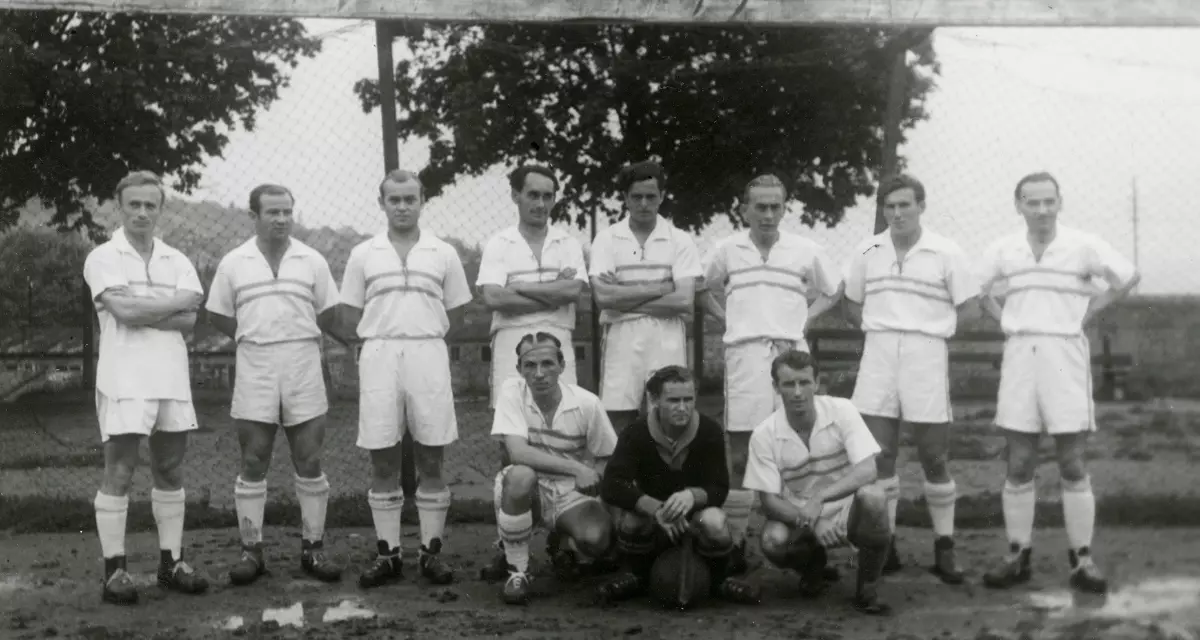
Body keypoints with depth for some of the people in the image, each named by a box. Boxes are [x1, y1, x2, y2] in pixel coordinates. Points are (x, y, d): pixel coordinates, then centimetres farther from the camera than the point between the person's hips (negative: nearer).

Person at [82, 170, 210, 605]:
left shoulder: (177, 262, 11)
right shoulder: (103, 258, -1)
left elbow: (189, 321, -2)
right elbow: (123, 310, -17)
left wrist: (140, 311, -14)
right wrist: (177, 301, -6)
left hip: (172, 380, 5)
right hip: (124, 381, -5)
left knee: (171, 471, 8)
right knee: (119, 475, -3)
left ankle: (171, 562, 17)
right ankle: (114, 570, 2)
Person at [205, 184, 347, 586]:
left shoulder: (312, 261, 6)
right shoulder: (233, 263, 5)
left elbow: (328, 315, 11)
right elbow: (218, 315, 11)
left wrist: (296, 336, 8)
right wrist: (256, 338, 5)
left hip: (304, 368, 0)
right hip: (255, 368, 0)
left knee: (309, 463, 2)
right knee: (253, 464, 2)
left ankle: (312, 548, 11)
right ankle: (251, 550, 9)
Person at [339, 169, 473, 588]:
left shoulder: (443, 254, 8)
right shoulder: (363, 255, 8)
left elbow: (456, 312, 12)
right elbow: (350, 314, 11)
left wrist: (422, 333, 4)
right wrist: (386, 334, 3)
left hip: (428, 354, 0)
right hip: (379, 356, 0)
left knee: (430, 460, 2)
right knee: (383, 462, 2)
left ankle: (431, 551, 10)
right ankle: (388, 554, 9)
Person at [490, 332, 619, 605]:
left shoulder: (587, 403, -11)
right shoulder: (512, 393, -14)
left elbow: (606, 458, 2)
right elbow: (518, 452, -26)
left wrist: (594, 477, -17)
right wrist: (576, 468, -30)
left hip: (571, 491, 1)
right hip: (528, 485, -1)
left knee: (597, 539, -29)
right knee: (520, 476, -37)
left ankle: (564, 541, 14)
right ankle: (517, 570, -15)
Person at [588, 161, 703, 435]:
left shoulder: (680, 240, 5)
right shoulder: (606, 239, 6)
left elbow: (684, 300, -6)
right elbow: (603, 296, -7)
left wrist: (625, 299, -6)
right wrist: (660, 289, -7)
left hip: (667, 342, 0)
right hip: (621, 340, 0)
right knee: (618, 424, -1)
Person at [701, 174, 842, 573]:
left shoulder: (806, 251, 6)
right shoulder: (727, 250, 8)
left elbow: (833, 291, 20)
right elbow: (704, 290, 23)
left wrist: (805, 319, 6)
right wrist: (726, 318, 8)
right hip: (743, 353, 0)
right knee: (739, 455, 1)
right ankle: (736, 539, 7)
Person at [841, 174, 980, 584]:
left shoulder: (946, 253, -1)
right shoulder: (867, 252, 7)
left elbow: (970, 310, 2)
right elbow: (852, 306, 18)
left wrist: (931, 327, -1)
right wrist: (881, 328, 4)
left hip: (926, 353, -2)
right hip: (878, 352, 3)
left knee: (934, 456, 2)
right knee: (878, 454, 1)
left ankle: (944, 550, 13)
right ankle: (885, 547, 10)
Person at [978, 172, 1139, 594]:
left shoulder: (1083, 246, -2)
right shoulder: (1002, 251, 7)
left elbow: (1128, 278, 4)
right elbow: (985, 294, 22)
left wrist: (1089, 314, 1)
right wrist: (1007, 322, 7)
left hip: (1065, 354, -2)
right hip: (1019, 356, 2)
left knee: (1073, 466, -1)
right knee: (1019, 465, 4)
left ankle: (1081, 559, 5)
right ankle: (1018, 556, 11)